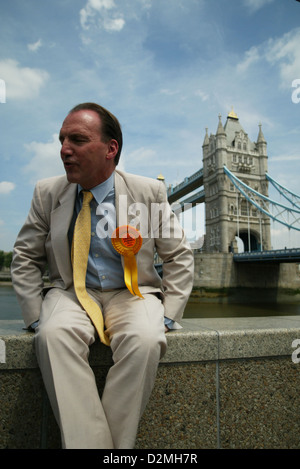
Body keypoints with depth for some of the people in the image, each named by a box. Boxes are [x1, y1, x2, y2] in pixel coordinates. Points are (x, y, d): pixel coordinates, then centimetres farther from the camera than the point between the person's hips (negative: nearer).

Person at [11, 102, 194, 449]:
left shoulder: (149, 192, -3)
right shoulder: (47, 193, 1)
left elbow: (179, 256, 3)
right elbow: (25, 259, 8)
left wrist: (167, 314, -7)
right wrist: (36, 315, -4)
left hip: (131, 292, 0)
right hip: (71, 293, 2)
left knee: (145, 339, -32)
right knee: (53, 334, -31)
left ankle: (117, 443, -12)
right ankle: (85, 441, -18)